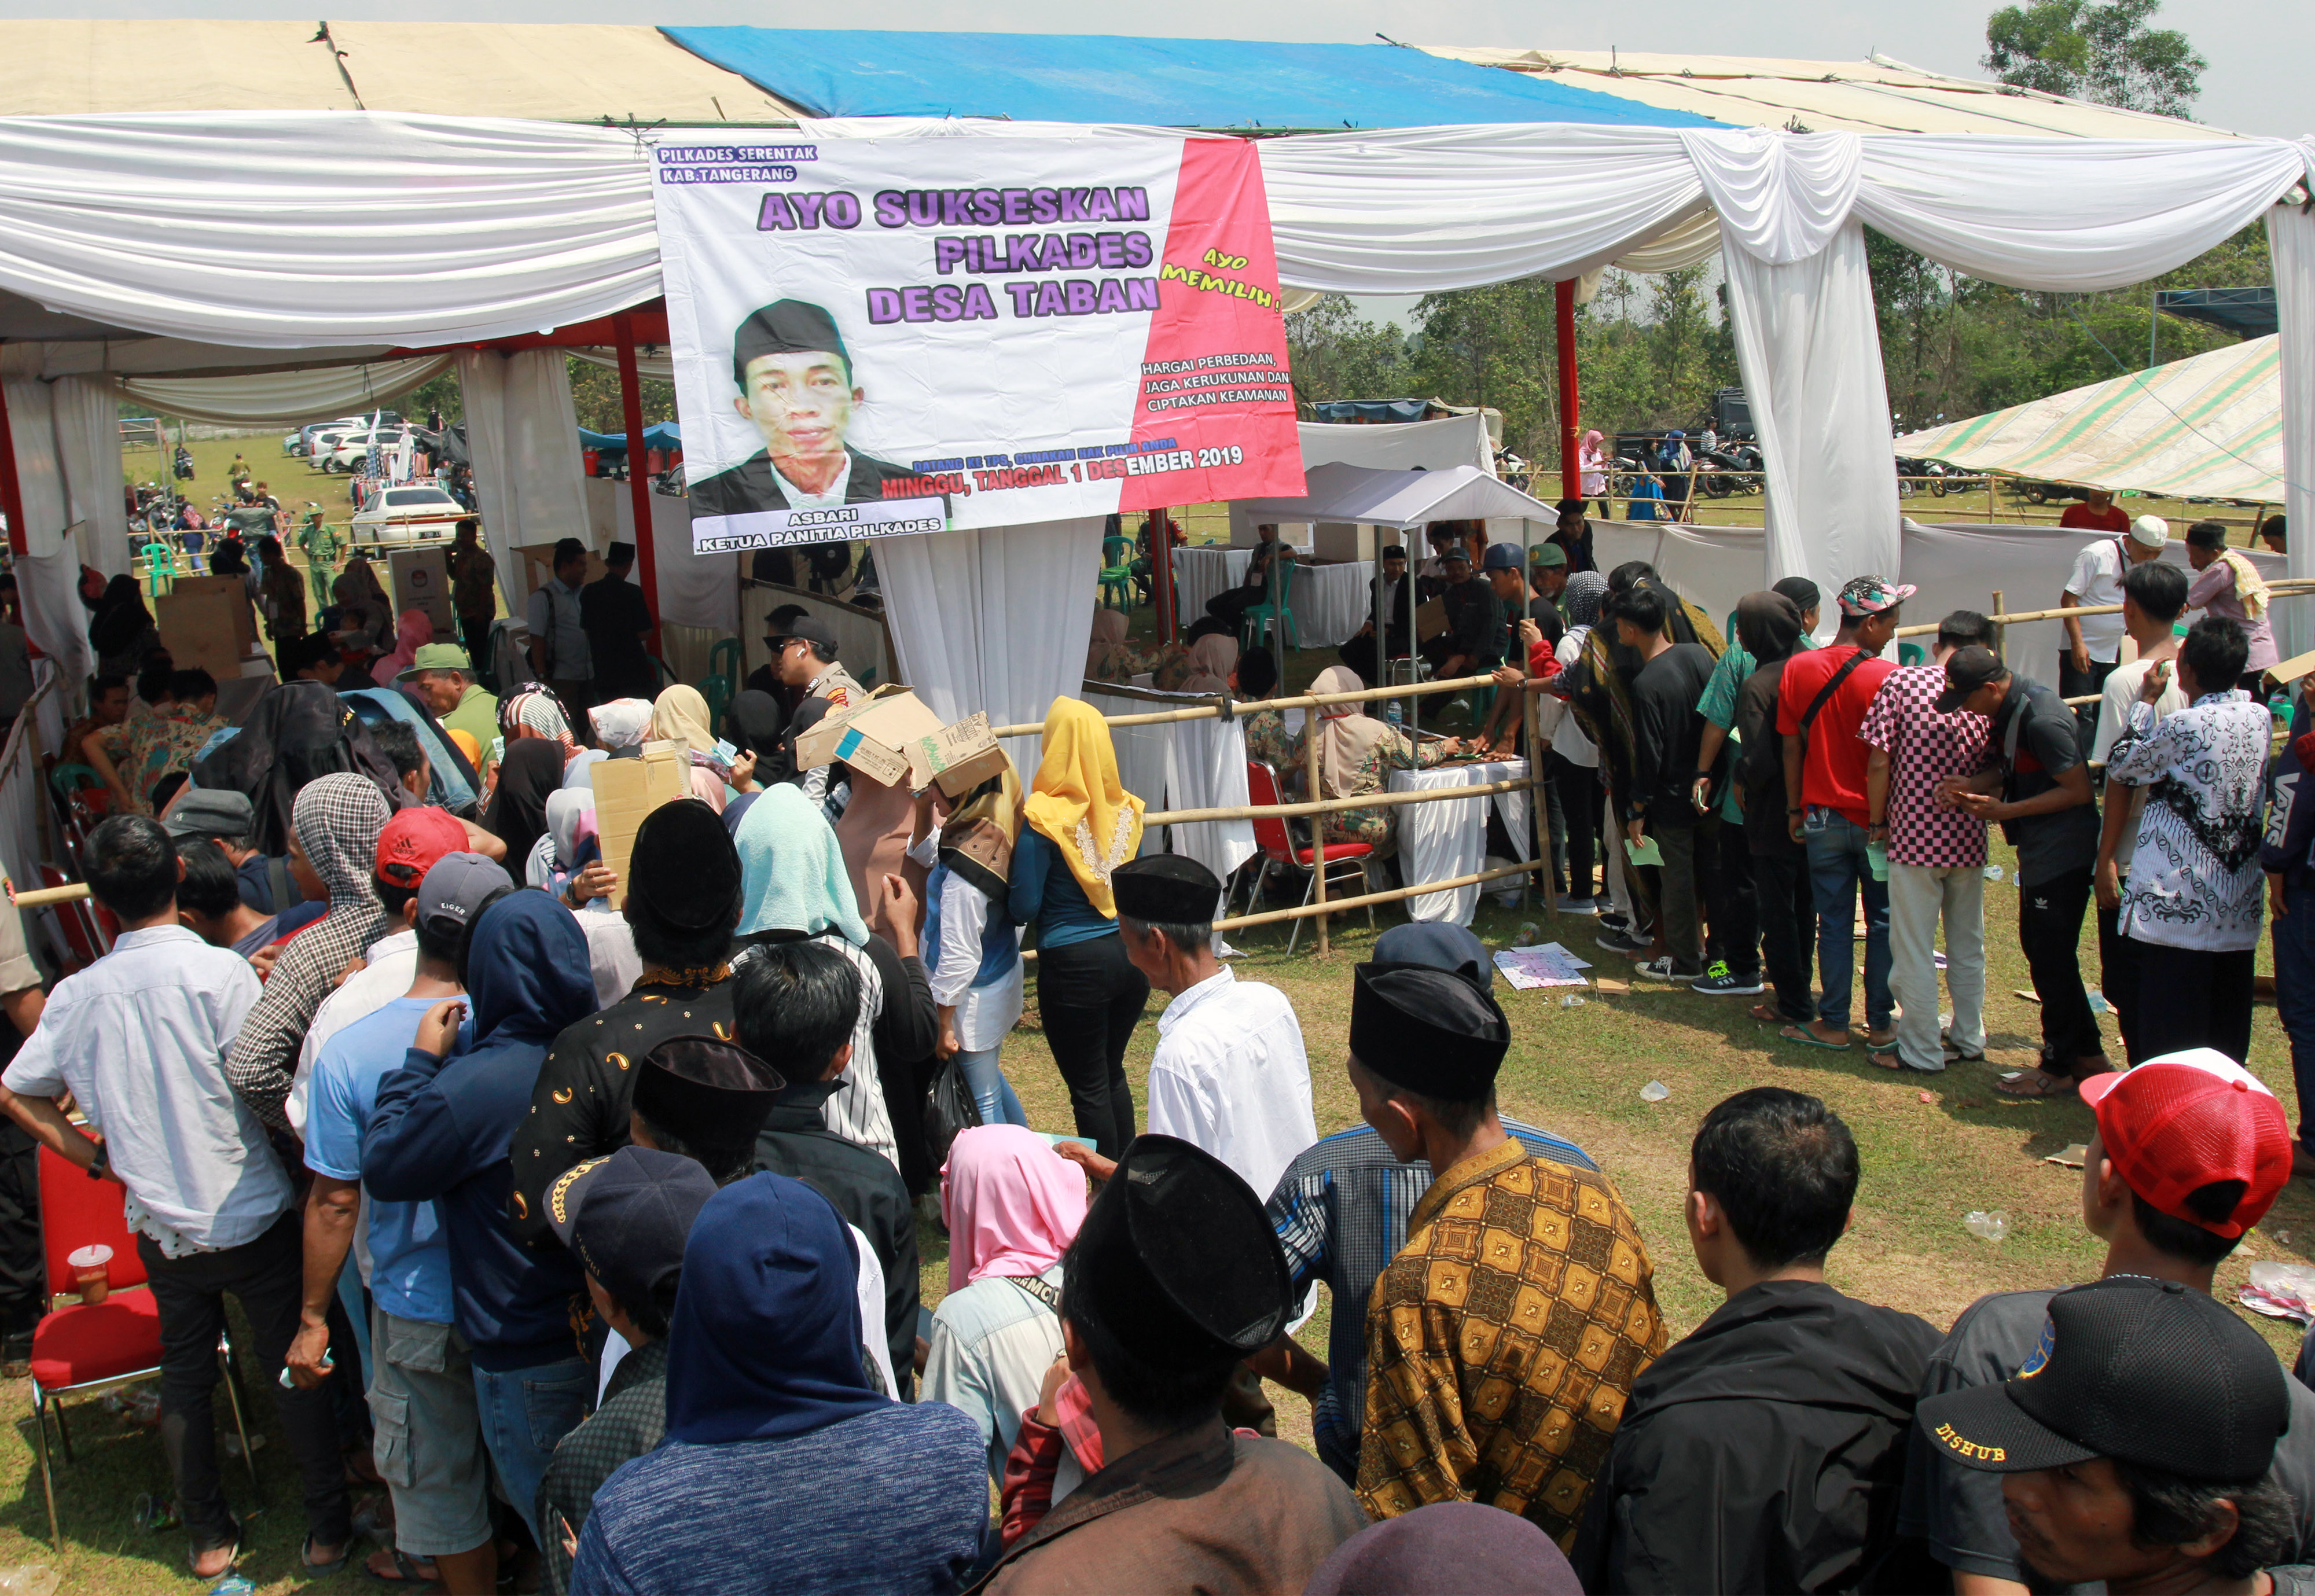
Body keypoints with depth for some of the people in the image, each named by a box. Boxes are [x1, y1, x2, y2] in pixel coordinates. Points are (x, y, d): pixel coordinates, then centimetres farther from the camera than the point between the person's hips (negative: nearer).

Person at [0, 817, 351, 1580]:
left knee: (184, 1380, 18)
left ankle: (209, 1537, 31)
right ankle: (327, 1529, 18)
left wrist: (99, 1158, 10)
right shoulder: (219, 971, -18)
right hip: (251, 1217, -4)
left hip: (160, 1224, 4)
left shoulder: (78, 995, -4)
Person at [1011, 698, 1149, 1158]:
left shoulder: (1044, 818, -15)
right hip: (1132, 956, 6)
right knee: (1113, 1074, 22)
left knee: (1089, 1089, 6)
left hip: (1074, 964, -6)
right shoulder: (1126, 808, 3)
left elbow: (1024, 907, -12)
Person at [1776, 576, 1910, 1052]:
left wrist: (1794, 809, 9)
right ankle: (1880, 1023, 18)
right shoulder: (1886, 677, -15)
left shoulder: (1797, 669, -4)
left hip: (1823, 818, 3)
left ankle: (1833, 1024, 14)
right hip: (1876, 818, -3)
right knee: (1883, 922, 11)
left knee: (1833, 922, 10)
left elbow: (1791, 747, 0)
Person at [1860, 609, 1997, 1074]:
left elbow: (1879, 763, -10)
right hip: (1968, 840, 4)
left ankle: (1921, 1051, 11)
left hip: (1914, 838, -4)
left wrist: (1877, 822, 1)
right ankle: (1968, 1039, 29)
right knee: (1968, 946, 18)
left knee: (1913, 950, 5)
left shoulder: (1902, 681, -10)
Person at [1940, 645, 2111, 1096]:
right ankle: (2088, 1053, 28)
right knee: (2038, 947, 17)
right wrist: (1971, 785, -2)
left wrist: (2004, 811, -22)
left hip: (2062, 853, -10)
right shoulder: (2007, 709, 5)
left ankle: (2058, 1069, 12)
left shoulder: (2040, 719, -24)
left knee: (2050, 958, -1)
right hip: (2038, 851, 10)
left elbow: (2078, 789, -22)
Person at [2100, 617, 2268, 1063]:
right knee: (2227, 1035, 14)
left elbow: (2121, 766, -3)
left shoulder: (2184, 726, -17)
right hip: (2239, 907, 6)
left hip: (2176, 904, -6)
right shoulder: (2260, 718, 1)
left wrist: (2146, 701, 5)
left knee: (2168, 1031, 1)